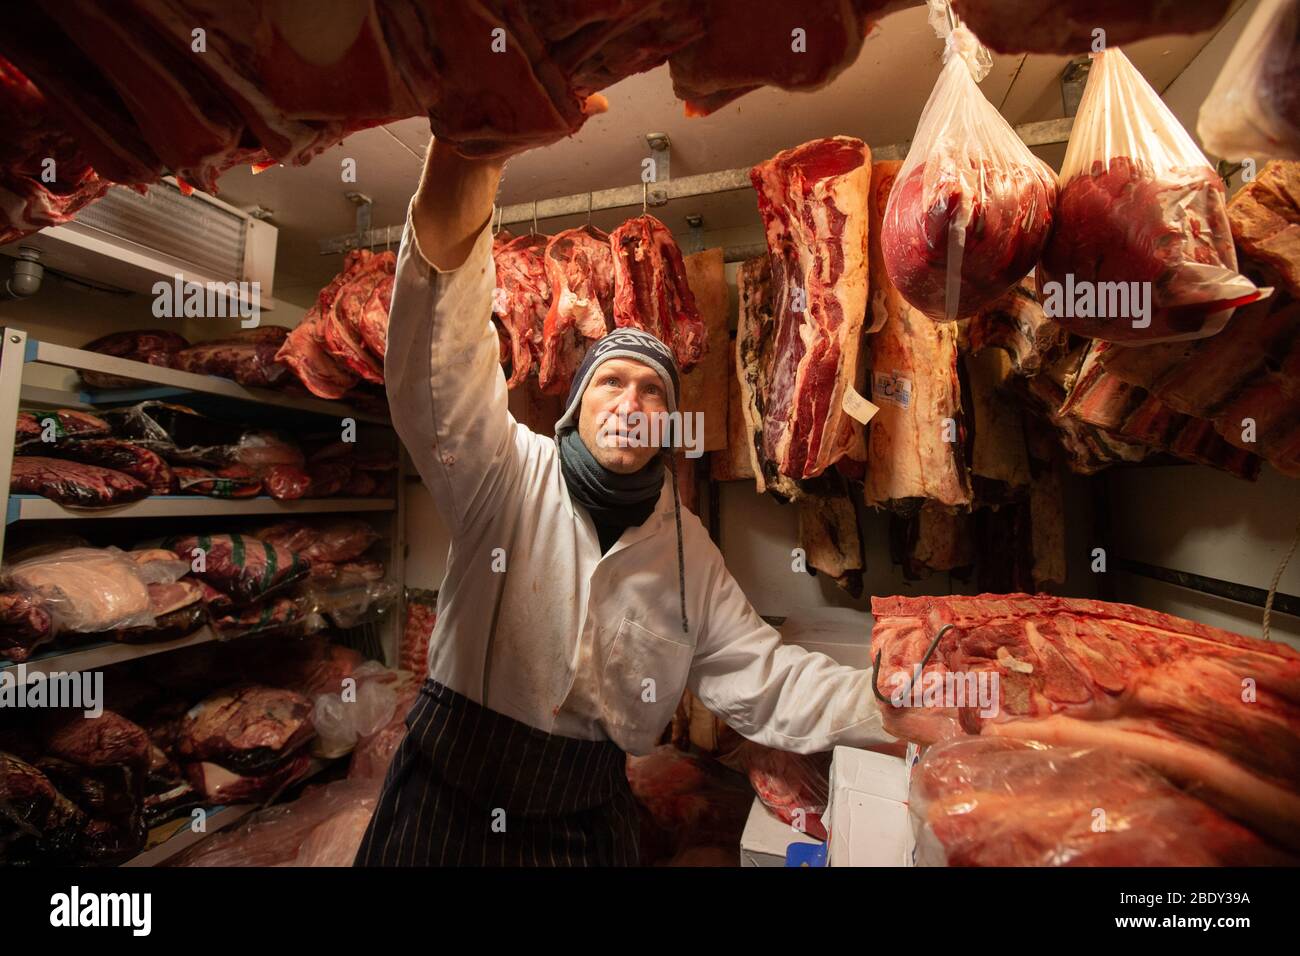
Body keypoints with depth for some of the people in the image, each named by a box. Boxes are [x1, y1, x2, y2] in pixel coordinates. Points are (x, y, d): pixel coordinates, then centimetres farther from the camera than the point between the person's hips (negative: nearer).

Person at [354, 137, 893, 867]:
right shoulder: (509, 472, -12)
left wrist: (901, 713, -12)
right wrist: (448, 227, -46)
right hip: (449, 795, -1)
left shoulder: (686, 547, -4)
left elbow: (762, 676, -2)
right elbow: (440, 382, -30)